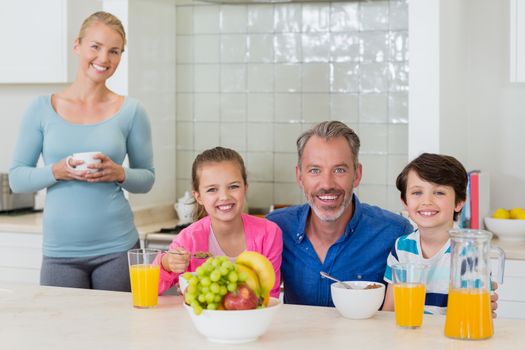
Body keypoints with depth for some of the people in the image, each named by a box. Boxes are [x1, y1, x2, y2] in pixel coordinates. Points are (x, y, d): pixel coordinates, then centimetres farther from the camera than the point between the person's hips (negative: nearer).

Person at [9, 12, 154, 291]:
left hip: (117, 249, 0)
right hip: (60, 252, 0)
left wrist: (120, 174, -12)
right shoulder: (42, 109, 1)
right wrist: (56, 172, -14)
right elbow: (16, 178, 3)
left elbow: (147, 178, 8)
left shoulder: (131, 111, 3)